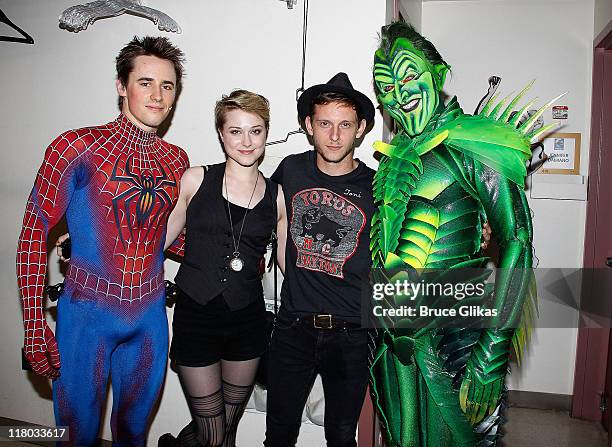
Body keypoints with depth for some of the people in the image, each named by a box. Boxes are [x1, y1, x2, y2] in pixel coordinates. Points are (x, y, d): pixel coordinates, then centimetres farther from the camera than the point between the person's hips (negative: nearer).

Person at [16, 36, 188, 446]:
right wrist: (35, 325, -11)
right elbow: (34, 233, -8)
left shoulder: (177, 160, 3)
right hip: (88, 311, -4)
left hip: (150, 313, 4)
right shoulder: (78, 147, -10)